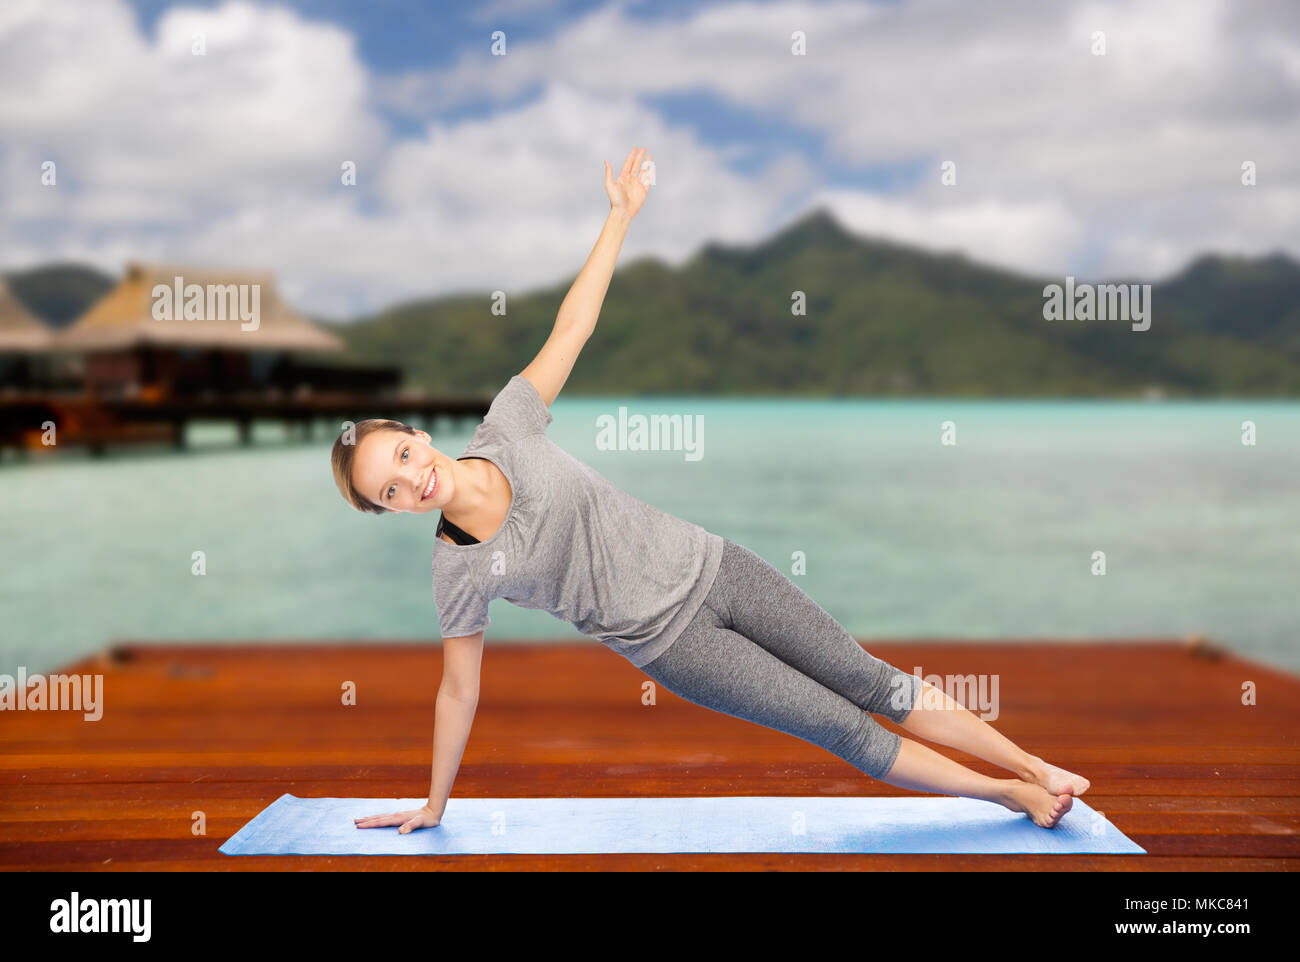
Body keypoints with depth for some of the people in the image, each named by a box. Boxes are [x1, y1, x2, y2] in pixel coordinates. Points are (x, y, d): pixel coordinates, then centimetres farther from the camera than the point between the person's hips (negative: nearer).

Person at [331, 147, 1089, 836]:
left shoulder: (506, 427, -9)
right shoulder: (458, 571, -12)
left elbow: (573, 326, -4)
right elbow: (459, 692, -2)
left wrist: (622, 214, -3)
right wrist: (433, 807, 5)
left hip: (706, 566, 2)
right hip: (670, 640, -2)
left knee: (872, 683, 8)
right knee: (843, 729, 2)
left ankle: (1036, 766, 23)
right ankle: (1012, 796, 19)